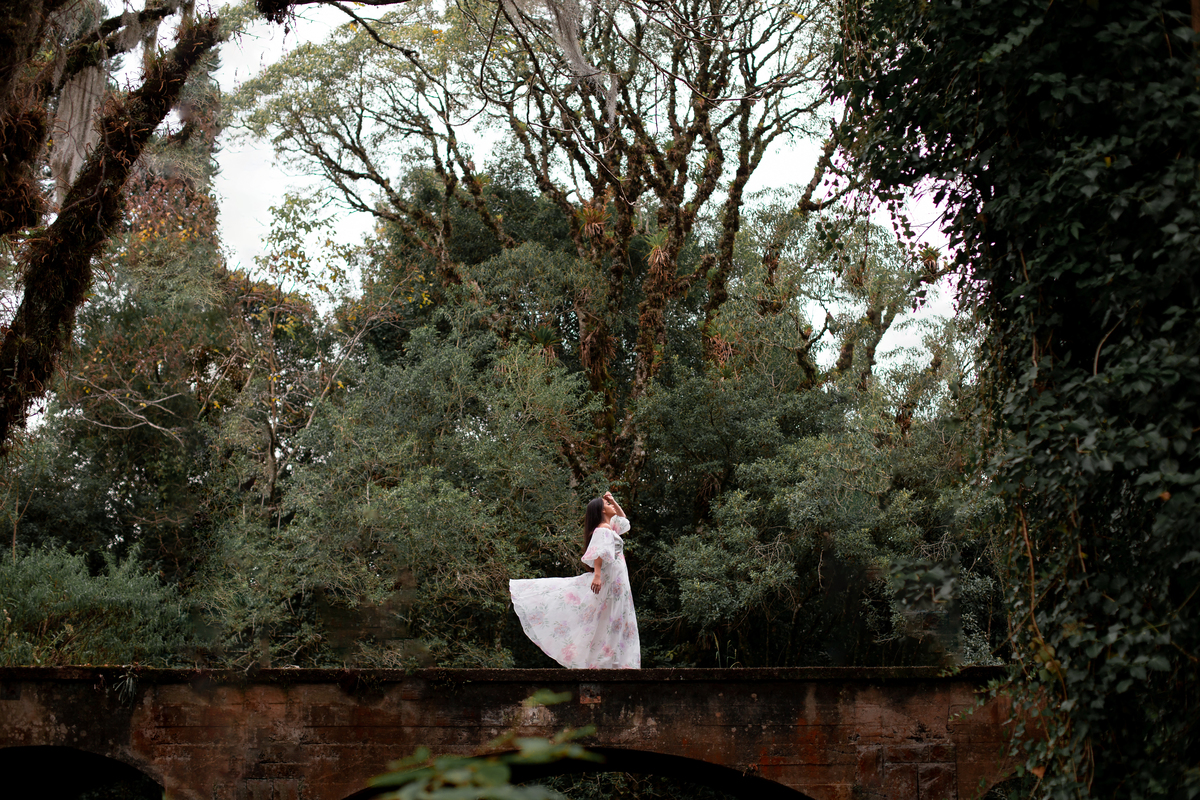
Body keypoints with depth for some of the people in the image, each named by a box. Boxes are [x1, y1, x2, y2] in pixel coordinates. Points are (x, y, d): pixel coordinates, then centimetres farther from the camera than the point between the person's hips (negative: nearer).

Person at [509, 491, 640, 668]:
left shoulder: (611, 527, 20)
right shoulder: (603, 529, -9)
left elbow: (623, 519, 39)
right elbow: (599, 552, -23)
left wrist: (614, 502, 23)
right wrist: (597, 574, -34)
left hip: (616, 581, 9)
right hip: (609, 579, -9)